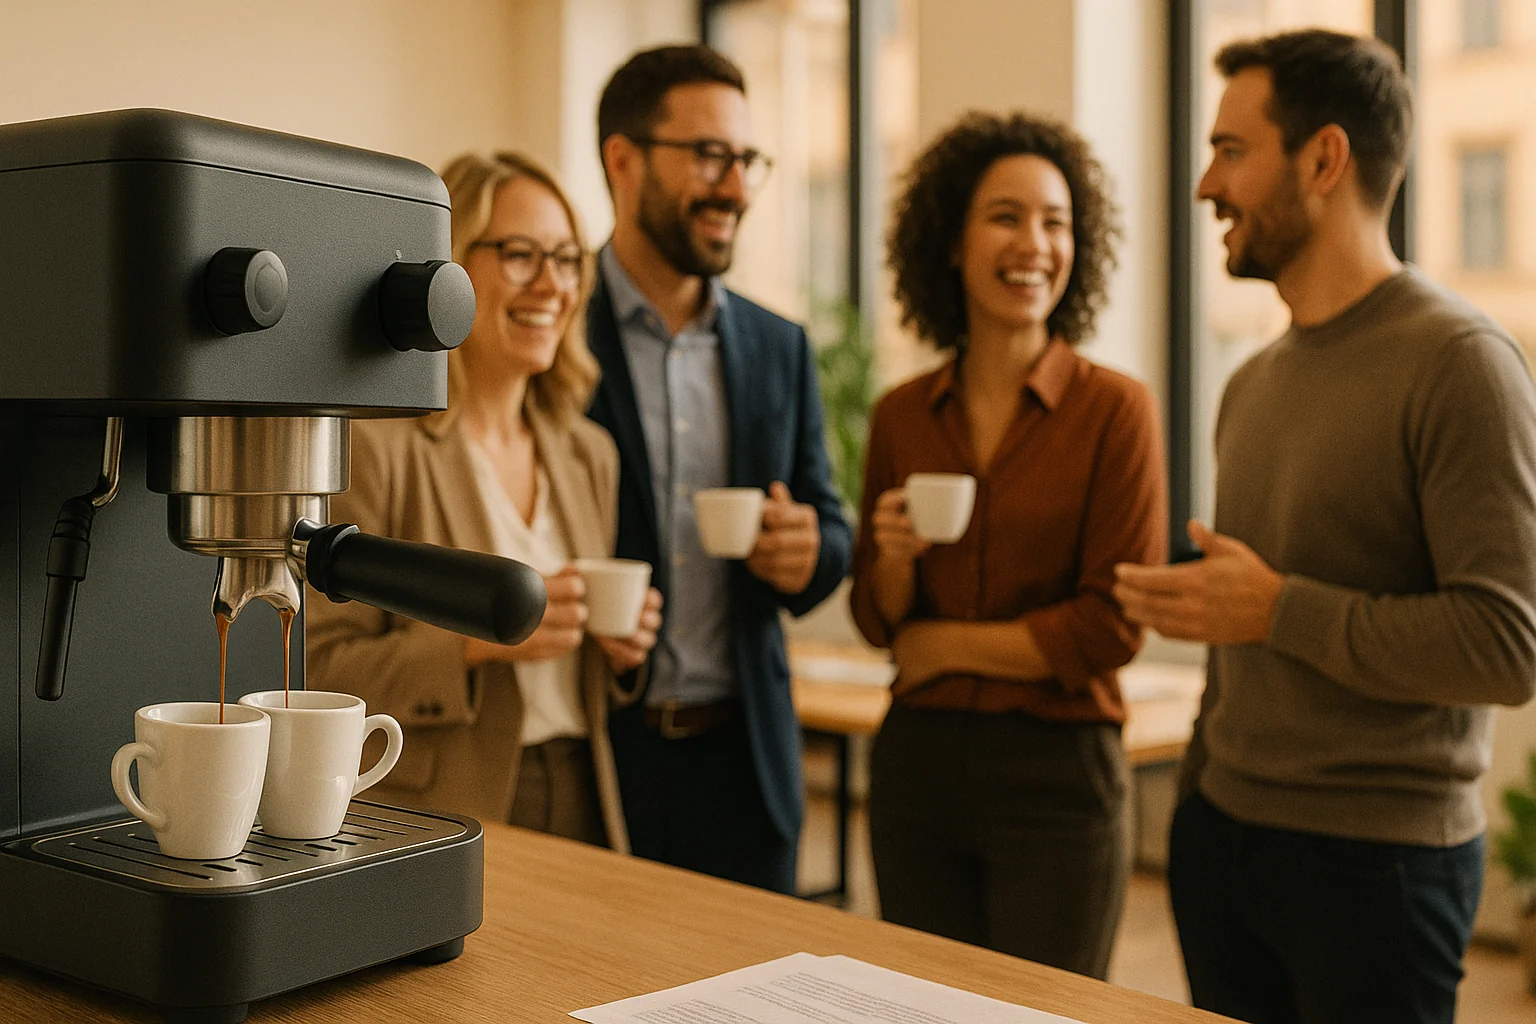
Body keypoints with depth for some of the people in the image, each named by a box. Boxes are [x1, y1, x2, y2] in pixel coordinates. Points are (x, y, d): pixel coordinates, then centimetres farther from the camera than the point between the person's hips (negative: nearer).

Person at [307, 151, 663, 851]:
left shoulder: (590, 455, 9)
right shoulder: (372, 445, -10)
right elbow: (322, 674, -13)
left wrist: (619, 647, -2)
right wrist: (477, 640, -24)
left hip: (581, 801, 5)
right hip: (441, 817, -5)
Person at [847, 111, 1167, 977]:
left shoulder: (1116, 409, -8)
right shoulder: (902, 417, 5)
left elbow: (1111, 628, -12)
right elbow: (878, 621, 10)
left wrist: (941, 644, -5)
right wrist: (894, 559, -12)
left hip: (1058, 774, -4)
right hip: (916, 767, 4)